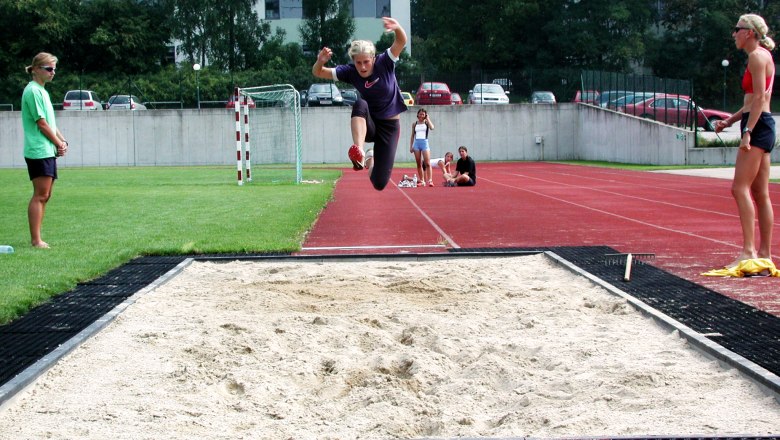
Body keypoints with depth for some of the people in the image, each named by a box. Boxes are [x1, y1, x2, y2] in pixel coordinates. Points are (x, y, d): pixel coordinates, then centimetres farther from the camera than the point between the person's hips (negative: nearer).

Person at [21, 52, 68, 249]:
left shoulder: (42, 91, 18)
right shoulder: (33, 91, -11)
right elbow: (41, 123, -14)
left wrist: (62, 141, 6)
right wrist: (59, 144, -5)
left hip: (48, 151, 10)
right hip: (38, 151, -10)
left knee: (45, 195, 10)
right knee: (40, 195, -9)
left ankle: (37, 238, 14)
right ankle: (36, 240, -7)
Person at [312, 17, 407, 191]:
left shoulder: (384, 63, -14)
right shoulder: (350, 72, -10)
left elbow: (401, 41, -28)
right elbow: (318, 73, -11)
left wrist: (397, 27, -50)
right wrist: (320, 62, -35)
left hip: (389, 125, 0)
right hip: (366, 125, 0)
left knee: (379, 183, -7)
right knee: (360, 104, -37)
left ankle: (372, 161, 31)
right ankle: (359, 153, -48)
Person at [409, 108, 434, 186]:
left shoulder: (426, 122, 4)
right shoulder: (414, 124, 11)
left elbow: (431, 127, -18)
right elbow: (412, 136, 14)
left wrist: (428, 119, -8)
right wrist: (411, 146, 9)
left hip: (424, 142, -3)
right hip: (416, 143, 3)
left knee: (427, 163, -11)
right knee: (419, 164, 4)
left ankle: (430, 180, -12)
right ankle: (422, 181, 8)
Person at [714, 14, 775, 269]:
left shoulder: (757, 56, -9)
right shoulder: (762, 56, 20)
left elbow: (759, 98, -17)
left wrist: (747, 131, -22)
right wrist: (730, 121, 19)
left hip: (758, 125, -10)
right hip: (761, 125, 10)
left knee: (740, 188, -15)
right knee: (760, 193, 9)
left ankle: (749, 250, -19)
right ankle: (764, 252, 10)